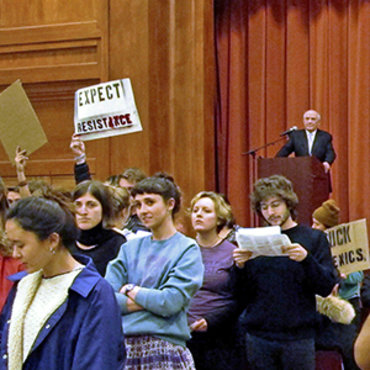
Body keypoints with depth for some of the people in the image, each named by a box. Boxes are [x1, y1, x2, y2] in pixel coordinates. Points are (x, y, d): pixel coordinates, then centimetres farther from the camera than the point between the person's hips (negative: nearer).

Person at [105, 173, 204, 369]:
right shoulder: (130, 248, 13)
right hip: (122, 347, 4)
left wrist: (131, 291, 0)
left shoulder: (187, 249, 1)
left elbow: (171, 302, -11)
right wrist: (151, 300, -8)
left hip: (164, 349, -3)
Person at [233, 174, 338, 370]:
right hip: (258, 337, 2)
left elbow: (327, 287, -6)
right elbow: (243, 293, 7)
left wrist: (306, 259, -21)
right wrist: (241, 267, -12)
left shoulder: (314, 238, 3)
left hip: (298, 337, -2)